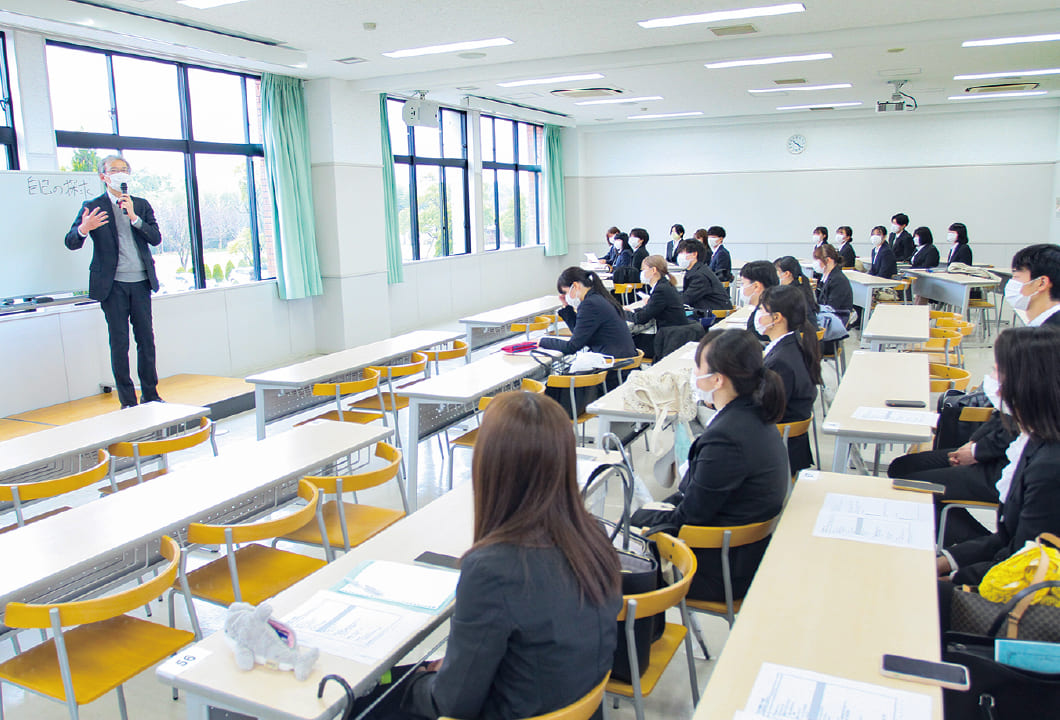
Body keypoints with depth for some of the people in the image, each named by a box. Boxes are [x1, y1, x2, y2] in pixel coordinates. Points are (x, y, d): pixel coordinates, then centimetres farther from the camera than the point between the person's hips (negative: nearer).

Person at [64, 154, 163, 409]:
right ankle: (127, 401, 6)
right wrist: (83, 229, -27)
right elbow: (71, 242, -5)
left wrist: (134, 217, -13)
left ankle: (150, 395, 17)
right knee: (119, 342, -1)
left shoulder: (141, 205, 12)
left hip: (141, 282, 3)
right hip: (113, 285, -3)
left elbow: (156, 238, 1)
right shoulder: (93, 207, 2)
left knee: (146, 339, 6)